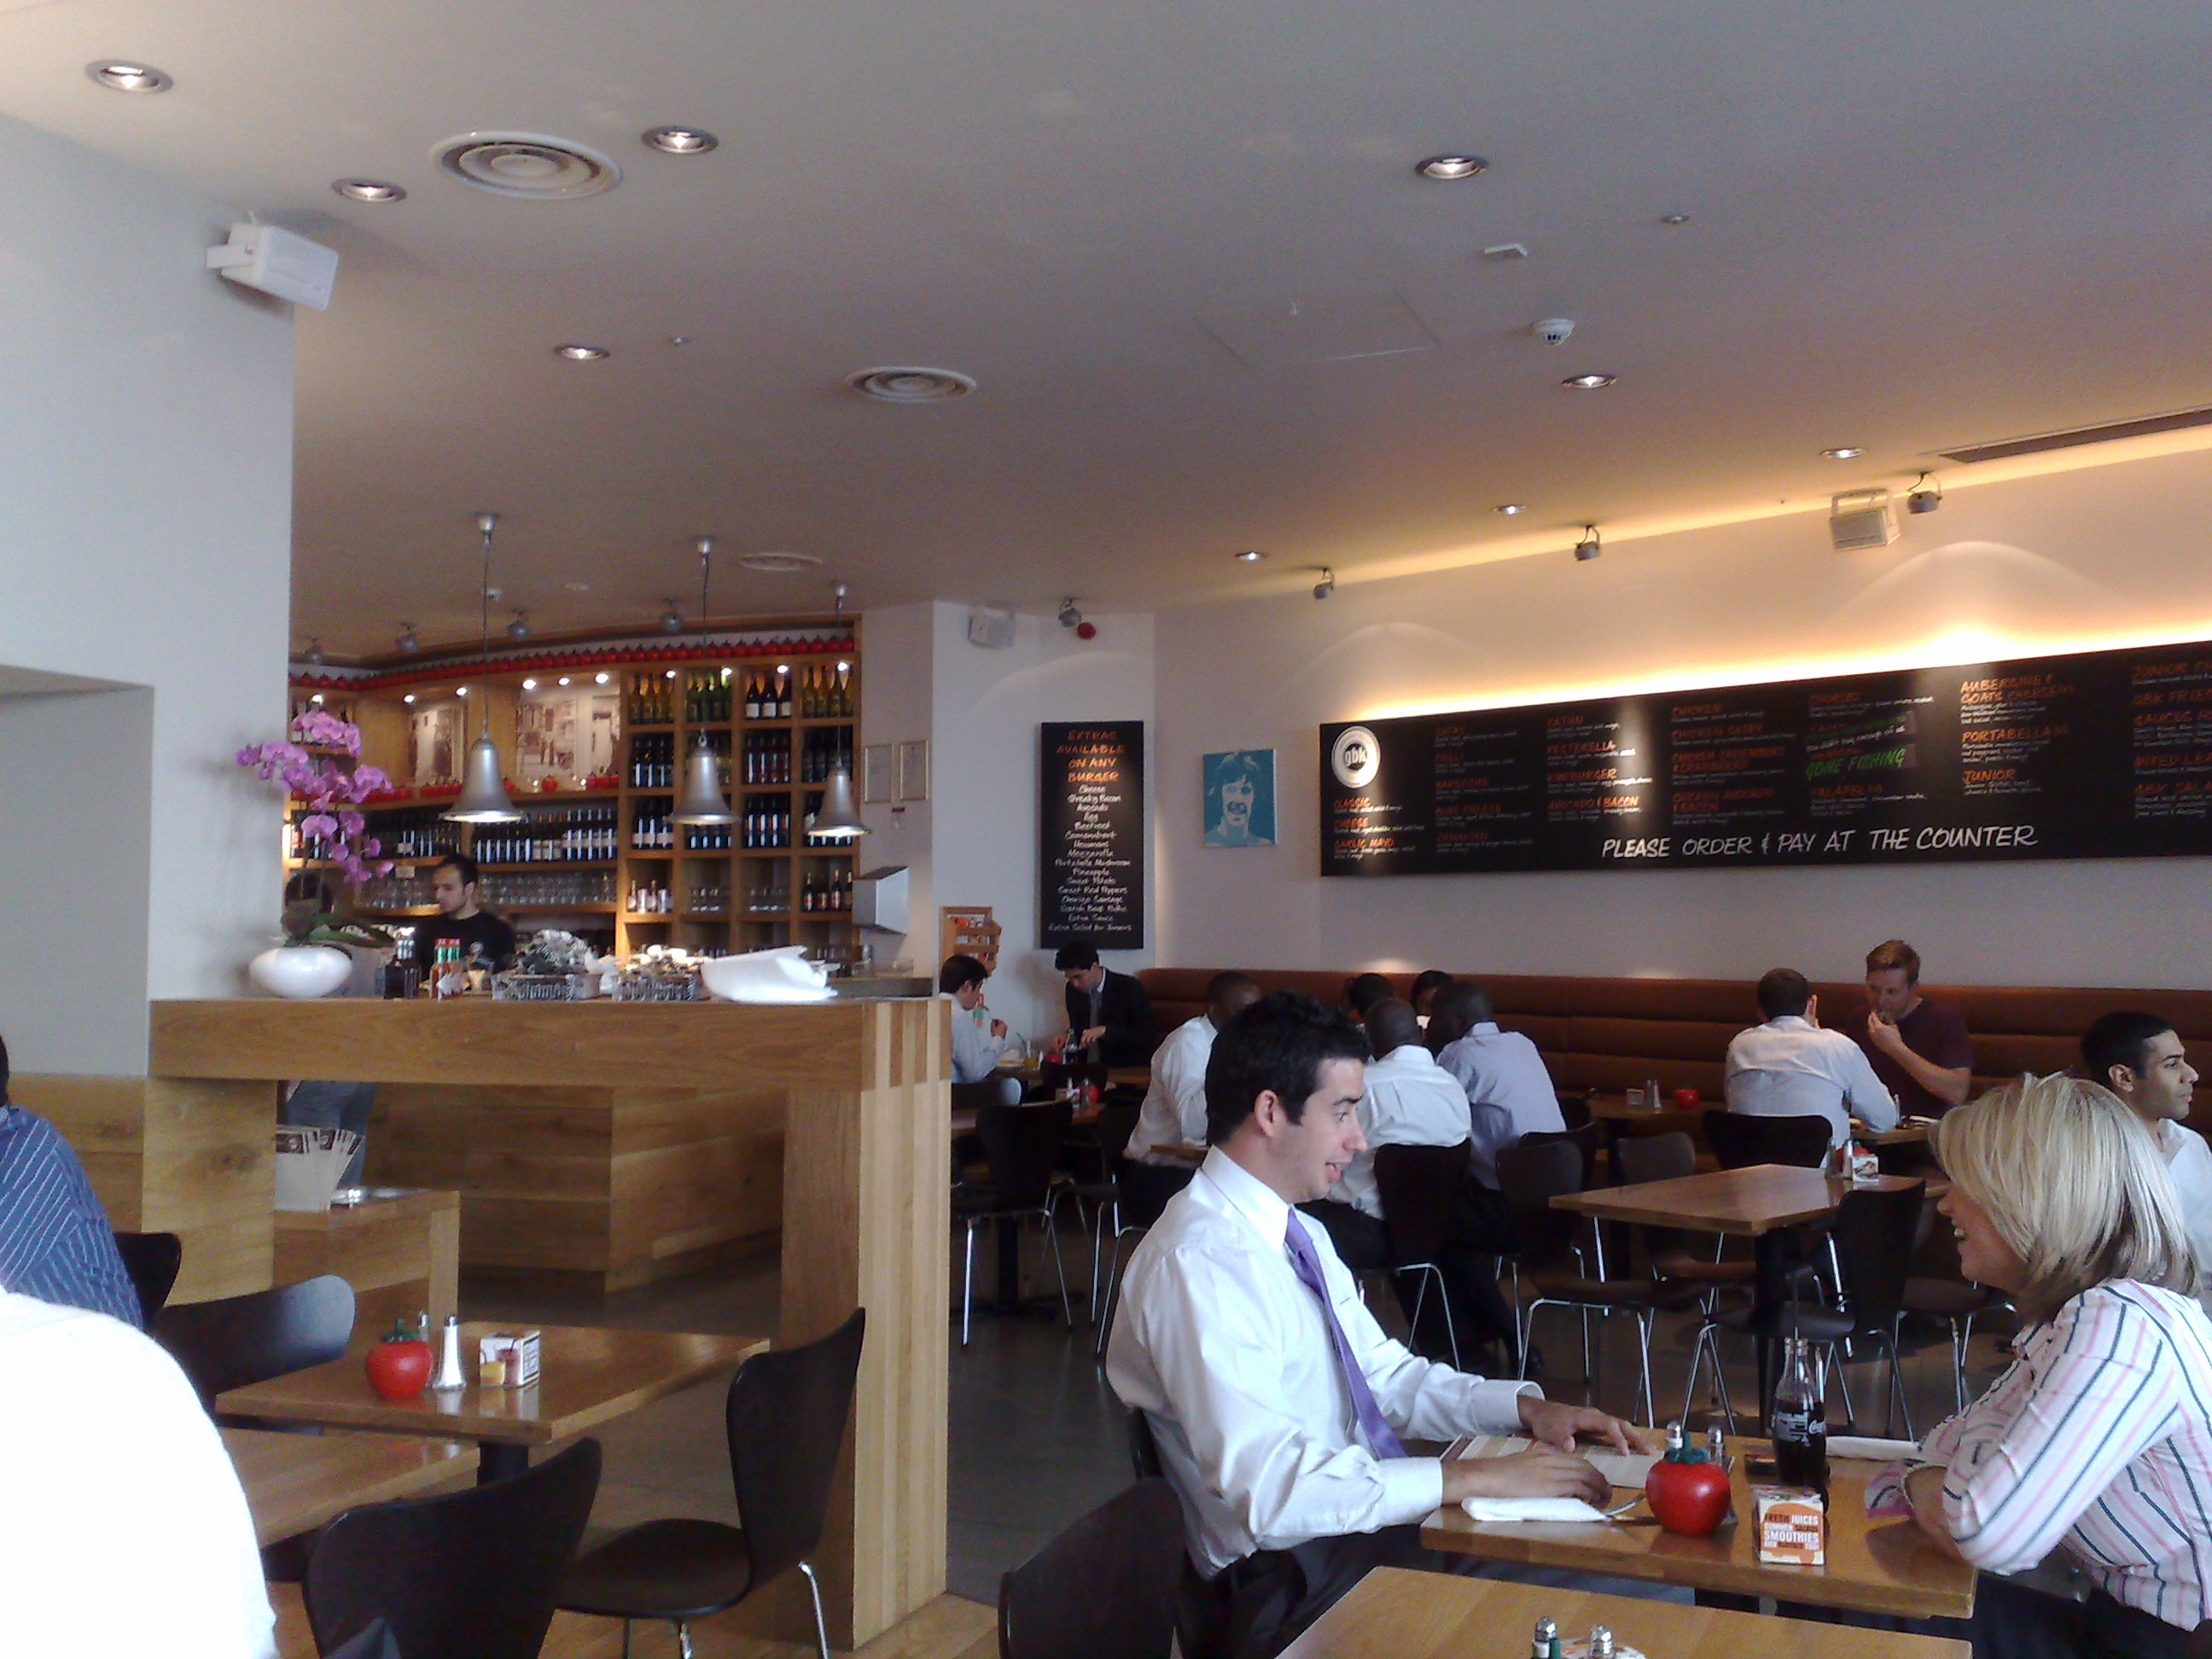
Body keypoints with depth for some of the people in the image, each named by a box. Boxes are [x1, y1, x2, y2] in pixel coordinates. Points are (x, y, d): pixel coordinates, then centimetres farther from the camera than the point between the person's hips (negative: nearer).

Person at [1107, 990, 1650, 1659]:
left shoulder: (1300, 1235, 9)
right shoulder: (1199, 1260, -21)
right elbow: (1271, 1491, -28)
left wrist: (1527, 1407, 1)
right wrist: (1476, 1477, -25)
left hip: (1363, 1512, 9)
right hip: (1296, 1578, -9)